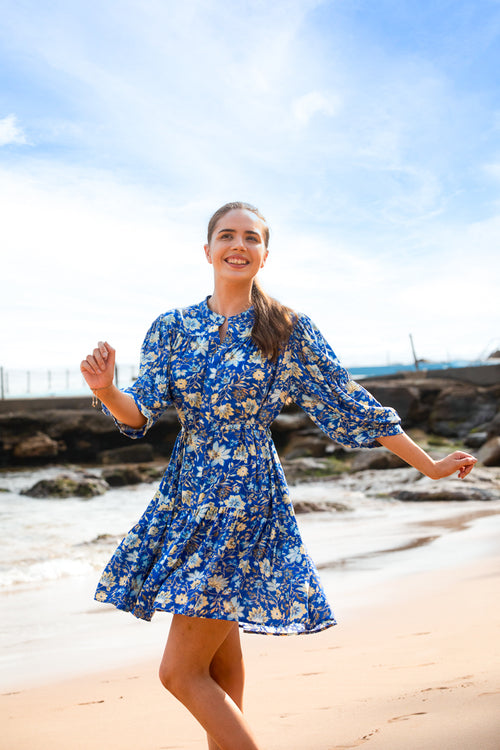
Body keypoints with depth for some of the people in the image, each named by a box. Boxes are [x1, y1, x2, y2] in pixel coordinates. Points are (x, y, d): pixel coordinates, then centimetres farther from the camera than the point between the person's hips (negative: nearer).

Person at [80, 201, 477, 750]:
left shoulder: (290, 332, -4)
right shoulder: (172, 328, 5)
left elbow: (351, 407, 2)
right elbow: (141, 413, -1)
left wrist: (431, 467, 7)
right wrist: (107, 392, -25)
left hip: (245, 499, -5)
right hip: (185, 497, 5)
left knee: (181, 672, -7)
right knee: (220, 666, 15)